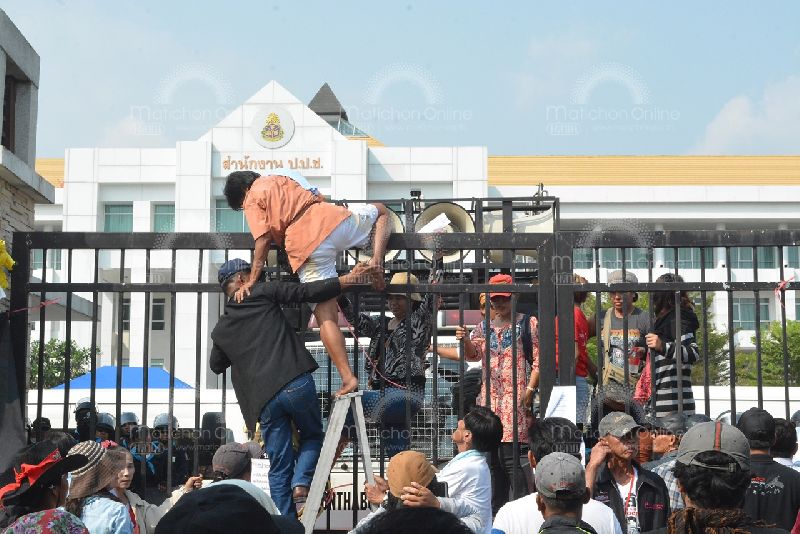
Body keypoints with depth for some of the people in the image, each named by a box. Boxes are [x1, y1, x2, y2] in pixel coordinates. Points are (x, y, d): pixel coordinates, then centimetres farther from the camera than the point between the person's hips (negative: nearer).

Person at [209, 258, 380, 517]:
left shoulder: (220, 330, 18)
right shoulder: (263, 292, 6)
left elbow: (216, 365, 35)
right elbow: (309, 292, -3)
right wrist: (349, 279, -1)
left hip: (264, 400, 3)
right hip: (297, 384, -3)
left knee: (279, 467, 10)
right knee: (313, 436, 20)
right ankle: (301, 483, -5)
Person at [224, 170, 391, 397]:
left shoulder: (253, 201, 13)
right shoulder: (280, 179, 30)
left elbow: (264, 238, 0)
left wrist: (251, 280, 0)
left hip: (305, 244, -4)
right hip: (333, 219, 4)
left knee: (326, 316, 0)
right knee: (381, 210, 31)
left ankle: (348, 379, -11)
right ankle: (376, 261, 6)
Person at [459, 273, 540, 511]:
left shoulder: (528, 323, 4)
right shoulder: (484, 328, 18)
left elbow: (538, 360, -2)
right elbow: (473, 354, 5)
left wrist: (530, 389, -13)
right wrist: (465, 340, -16)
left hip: (516, 400, -5)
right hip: (489, 400, 5)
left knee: (513, 454, -14)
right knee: (491, 456, 7)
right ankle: (495, 509, 15)